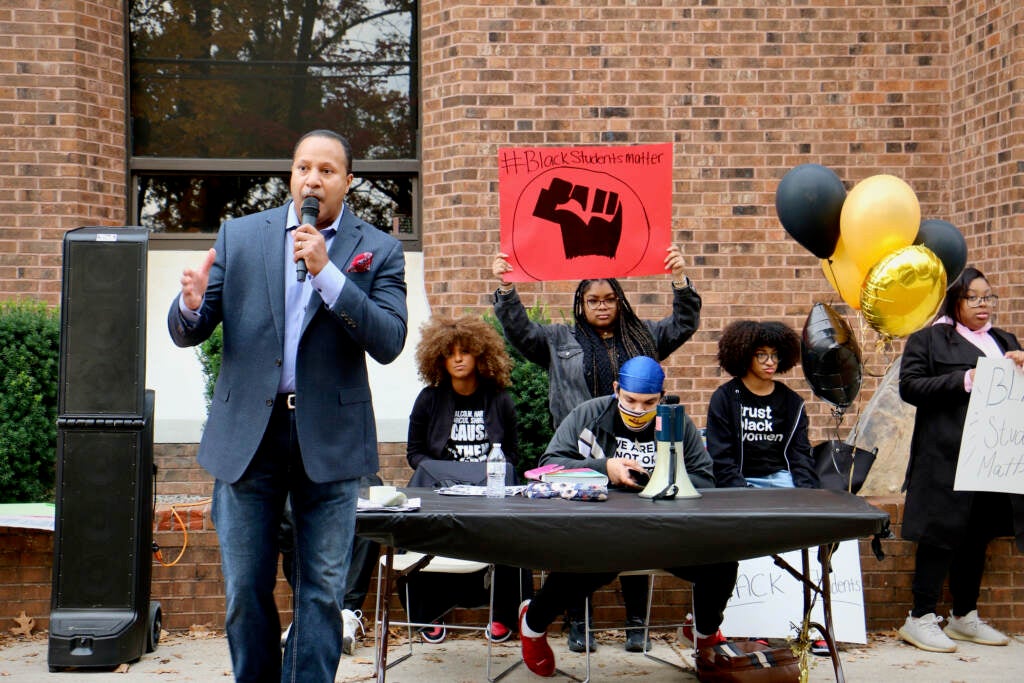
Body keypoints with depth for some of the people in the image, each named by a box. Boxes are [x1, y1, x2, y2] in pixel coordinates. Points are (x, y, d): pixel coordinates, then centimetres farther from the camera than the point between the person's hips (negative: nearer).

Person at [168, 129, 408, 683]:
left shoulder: (378, 251, 1)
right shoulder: (239, 236, 6)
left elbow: (388, 343, -11)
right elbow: (186, 333, 4)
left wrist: (326, 272, -19)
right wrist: (192, 304, -20)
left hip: (328, 438, -1)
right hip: (247, 434, 1)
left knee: (322, 590, 6)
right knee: (245, 590, 9)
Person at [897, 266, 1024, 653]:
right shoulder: (929, 340, 3)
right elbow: (909, 386, -8)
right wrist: (965, 380, -16)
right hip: (947, 457, -6)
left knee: (978, 537, 11)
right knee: (942, 534, -6)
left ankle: (964, 617, 21)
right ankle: (920, 619, -1)